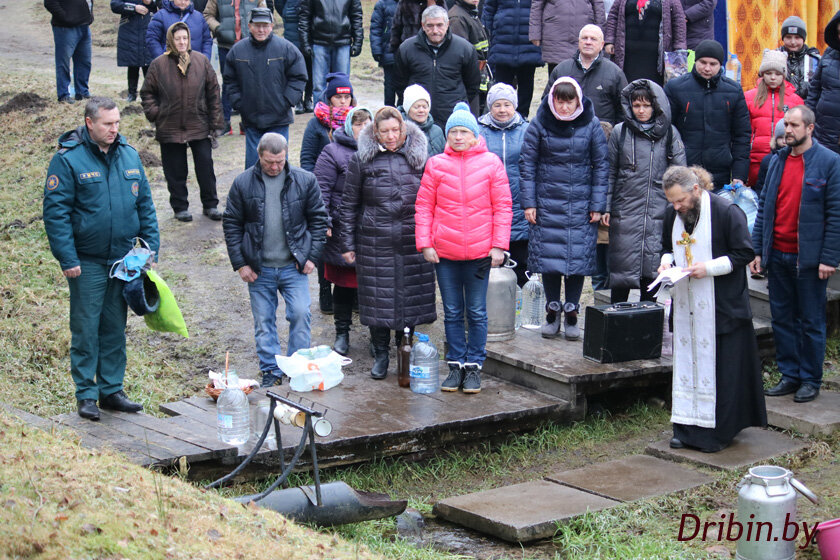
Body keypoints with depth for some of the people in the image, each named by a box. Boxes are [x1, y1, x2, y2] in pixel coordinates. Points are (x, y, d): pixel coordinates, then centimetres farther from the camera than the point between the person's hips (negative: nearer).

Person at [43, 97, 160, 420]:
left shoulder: (129, 156, 7)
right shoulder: (68, 159, -10)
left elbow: (145, 205, 14)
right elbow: (55, 212, -11)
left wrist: (151, 246, 7)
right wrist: (67, 259, -15)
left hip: (124, 260, 5)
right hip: (87, 262, -5)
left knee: (115, 329, 12)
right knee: (86, 329, 1)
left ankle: (112, 390, 21)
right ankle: (86, 395, 9)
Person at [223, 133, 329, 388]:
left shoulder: (305, 181, -1)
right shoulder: (243, 183, -1)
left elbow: (318, 220, 6)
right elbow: (231, 225, 4)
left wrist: (312, 257, -1)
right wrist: (239, 263, 0)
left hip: (294, 266, -1)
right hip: (259, 269, 1)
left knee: (300, 314, -9)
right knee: (264, 321, 6)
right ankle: (271, 371, 16)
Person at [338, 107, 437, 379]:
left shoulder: (418, 157, 6)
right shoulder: (361, 160, 2)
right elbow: (349, 205, 6)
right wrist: (347, 244, 2)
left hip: (412, 242, 1)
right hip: (374, 242, -1)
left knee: (411, 295, 5)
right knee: (378, 297, 4)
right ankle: (380, 354, 19)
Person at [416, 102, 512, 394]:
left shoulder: (491, 163, 0)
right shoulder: (436, 165, 3)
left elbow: (503, 206, 1)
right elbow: (424, 206, 4)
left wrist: (499, 245, -4)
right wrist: (425, 244, -3)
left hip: (480, 252, -1)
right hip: (444, 252, 1)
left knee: (476, 313, 5)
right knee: (452, 313, 10)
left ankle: (474, 366, 14)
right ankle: (456, 366, 19)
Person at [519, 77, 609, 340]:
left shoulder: (591, 124, -3)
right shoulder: (540, 123, -4)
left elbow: (601, 165, 3)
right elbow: (527, 163, 2)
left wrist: (598, 205, 0)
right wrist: (528, 202, -3)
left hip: (581, 205, 0)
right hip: (547, 202, 0)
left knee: (579, 256, 2)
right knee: (549, 256, 2)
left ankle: (571, 312, 14)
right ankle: (552, 311, 16)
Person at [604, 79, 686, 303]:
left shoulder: (669, 133, 5)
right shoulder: (620, 132, 5)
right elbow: (610, 173, 8)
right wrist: (605, 207, 2)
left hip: (658, 213, 0)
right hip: (625, 213, 0)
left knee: (652, 268, 4)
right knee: (622, 266, 0)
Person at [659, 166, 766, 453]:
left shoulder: (727, 213, -13)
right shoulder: (672, 214, 6)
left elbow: (745, 253, -11)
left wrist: (708, 267, -19)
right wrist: (667, 261, -2)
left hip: (721, 307, -6)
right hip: (685, 306, 6)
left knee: (720, 367, -2)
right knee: (686, 362, 7)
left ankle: (718, 431, 6)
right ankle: (687, 427, 14)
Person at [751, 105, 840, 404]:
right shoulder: (778, 161, 9)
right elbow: (764, 208, 12)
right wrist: (757, 250, 6)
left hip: (809, 257, -5)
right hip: (777, 255, 5)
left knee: (811, 322, 5)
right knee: (781, 319, 10)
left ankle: (810, 380, 14)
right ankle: (790, 375, 20)